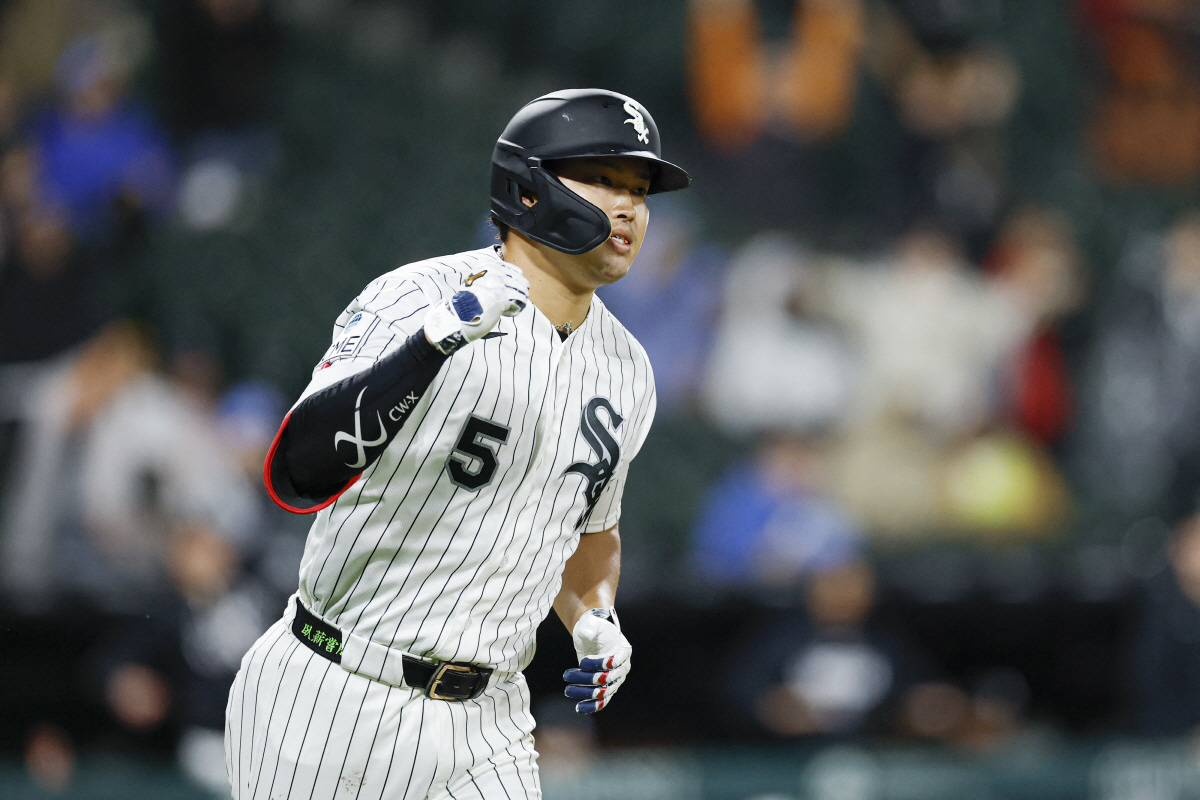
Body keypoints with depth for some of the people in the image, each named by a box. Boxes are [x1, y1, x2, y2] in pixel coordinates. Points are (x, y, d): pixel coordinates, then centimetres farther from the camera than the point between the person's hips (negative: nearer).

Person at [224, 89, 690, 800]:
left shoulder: (624, 369, 8)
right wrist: (439, 341, -36)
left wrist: (595, 621, 5)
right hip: (333, 706, -5)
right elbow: (296, 473, -27)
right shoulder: (415, 301, -13)